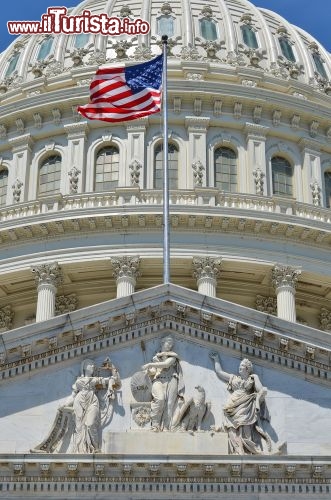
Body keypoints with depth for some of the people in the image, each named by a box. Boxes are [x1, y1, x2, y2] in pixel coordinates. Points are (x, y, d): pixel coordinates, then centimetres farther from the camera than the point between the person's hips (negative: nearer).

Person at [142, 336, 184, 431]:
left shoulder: (173, 356, 14)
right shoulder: (156, 357, 22)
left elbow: (166, 364, -5)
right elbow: (153, 371, 19)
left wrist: (150, 364, -5)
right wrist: (148, 371, -5)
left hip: (170, 381, 0)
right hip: (158, 380, 0)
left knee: (169, 404, -13)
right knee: (160, 399, -27)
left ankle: (166, 427, -17)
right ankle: (155, 424, -22)